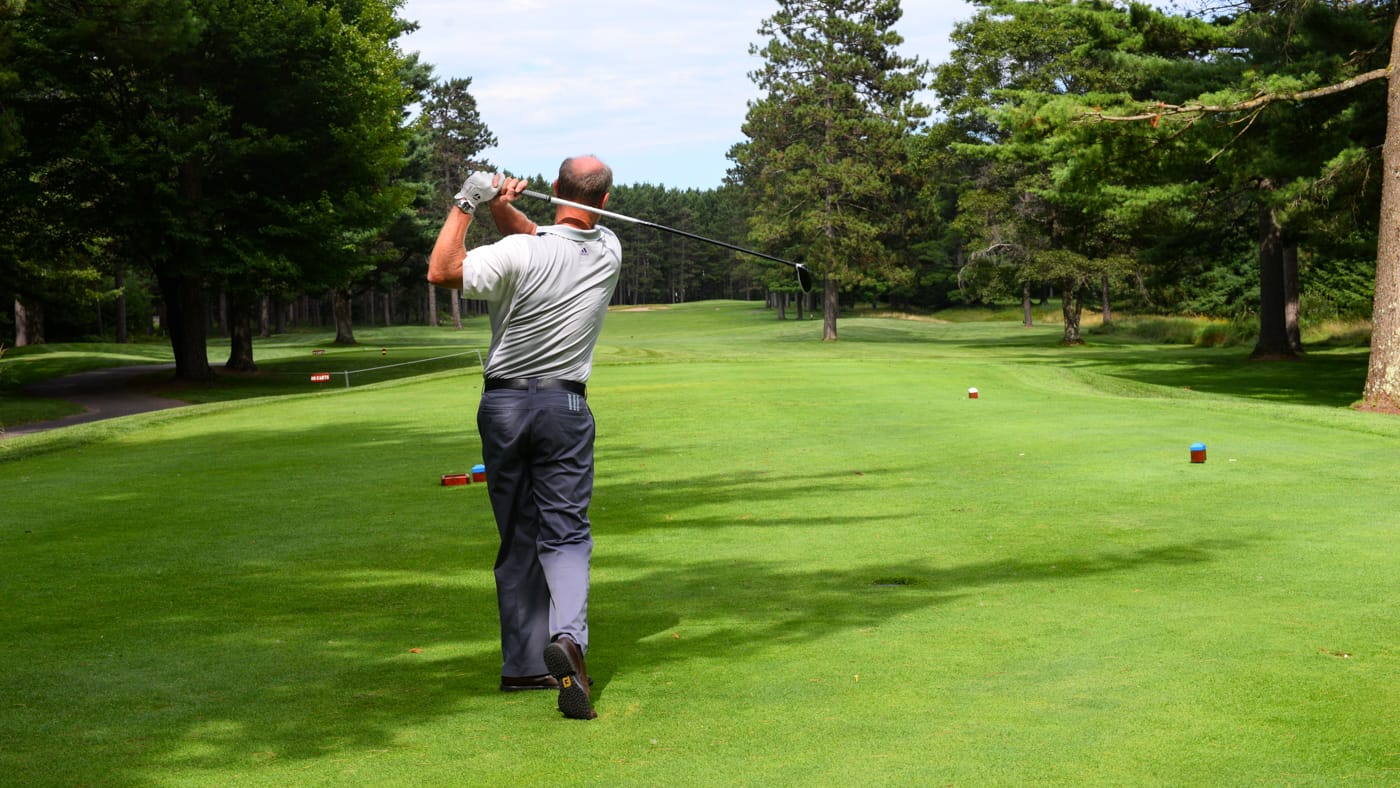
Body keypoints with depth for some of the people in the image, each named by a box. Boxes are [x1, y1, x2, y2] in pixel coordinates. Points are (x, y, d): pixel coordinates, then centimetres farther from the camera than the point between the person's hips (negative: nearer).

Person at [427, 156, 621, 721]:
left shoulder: (519, 254, -14)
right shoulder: (609, 252, 0)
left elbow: (441, 271, -16)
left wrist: (466, 203, -10)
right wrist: (501, 205, -10)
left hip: (503, 404, 0)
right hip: (564, 405, 0)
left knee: (517, 539, 9)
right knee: (565, 532, -1)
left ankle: (523, 663, 13)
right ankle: (567, 636, -28)